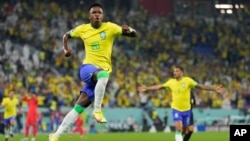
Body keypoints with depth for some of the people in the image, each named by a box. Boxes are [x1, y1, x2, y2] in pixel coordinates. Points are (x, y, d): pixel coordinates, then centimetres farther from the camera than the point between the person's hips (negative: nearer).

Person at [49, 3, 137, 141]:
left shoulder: (109, 27, -2)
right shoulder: (82, 29, 4)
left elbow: (134, 35, -5)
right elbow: (67, 35, 24)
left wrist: (129, 30, -30)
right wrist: (65, 49, 4)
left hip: (102, 73, 1)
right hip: (87, 68, -1)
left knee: (78, 108, -4)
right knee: (103, 75, -39)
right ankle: (97, 110, -28)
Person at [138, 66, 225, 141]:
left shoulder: (188, 80, -9)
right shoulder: (171, 82, -3)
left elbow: (201, 86, -11)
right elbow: (159, 87, 10)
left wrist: (215, 89, -17)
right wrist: (146, 88, 15)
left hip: (186, 109, 0)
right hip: (176, 109, 0)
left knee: (184, 130, 12)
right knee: (178, 128, -18)